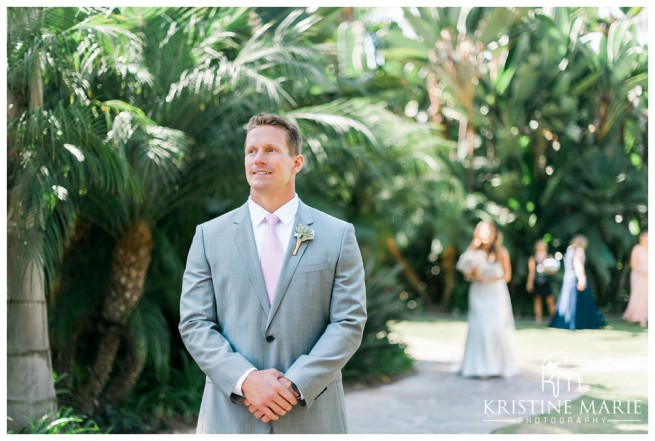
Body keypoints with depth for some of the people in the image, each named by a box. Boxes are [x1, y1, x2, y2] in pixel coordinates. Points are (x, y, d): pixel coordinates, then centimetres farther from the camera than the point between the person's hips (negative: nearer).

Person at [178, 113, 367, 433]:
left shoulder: (338, 235, 4)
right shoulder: (209, 236, 6)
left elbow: (349, 323, -1)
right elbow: (194, 323, 1)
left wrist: (296, 384, -13)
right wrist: (246, 380, -13)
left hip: (311, 414, 0)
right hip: (231, 415, 0)